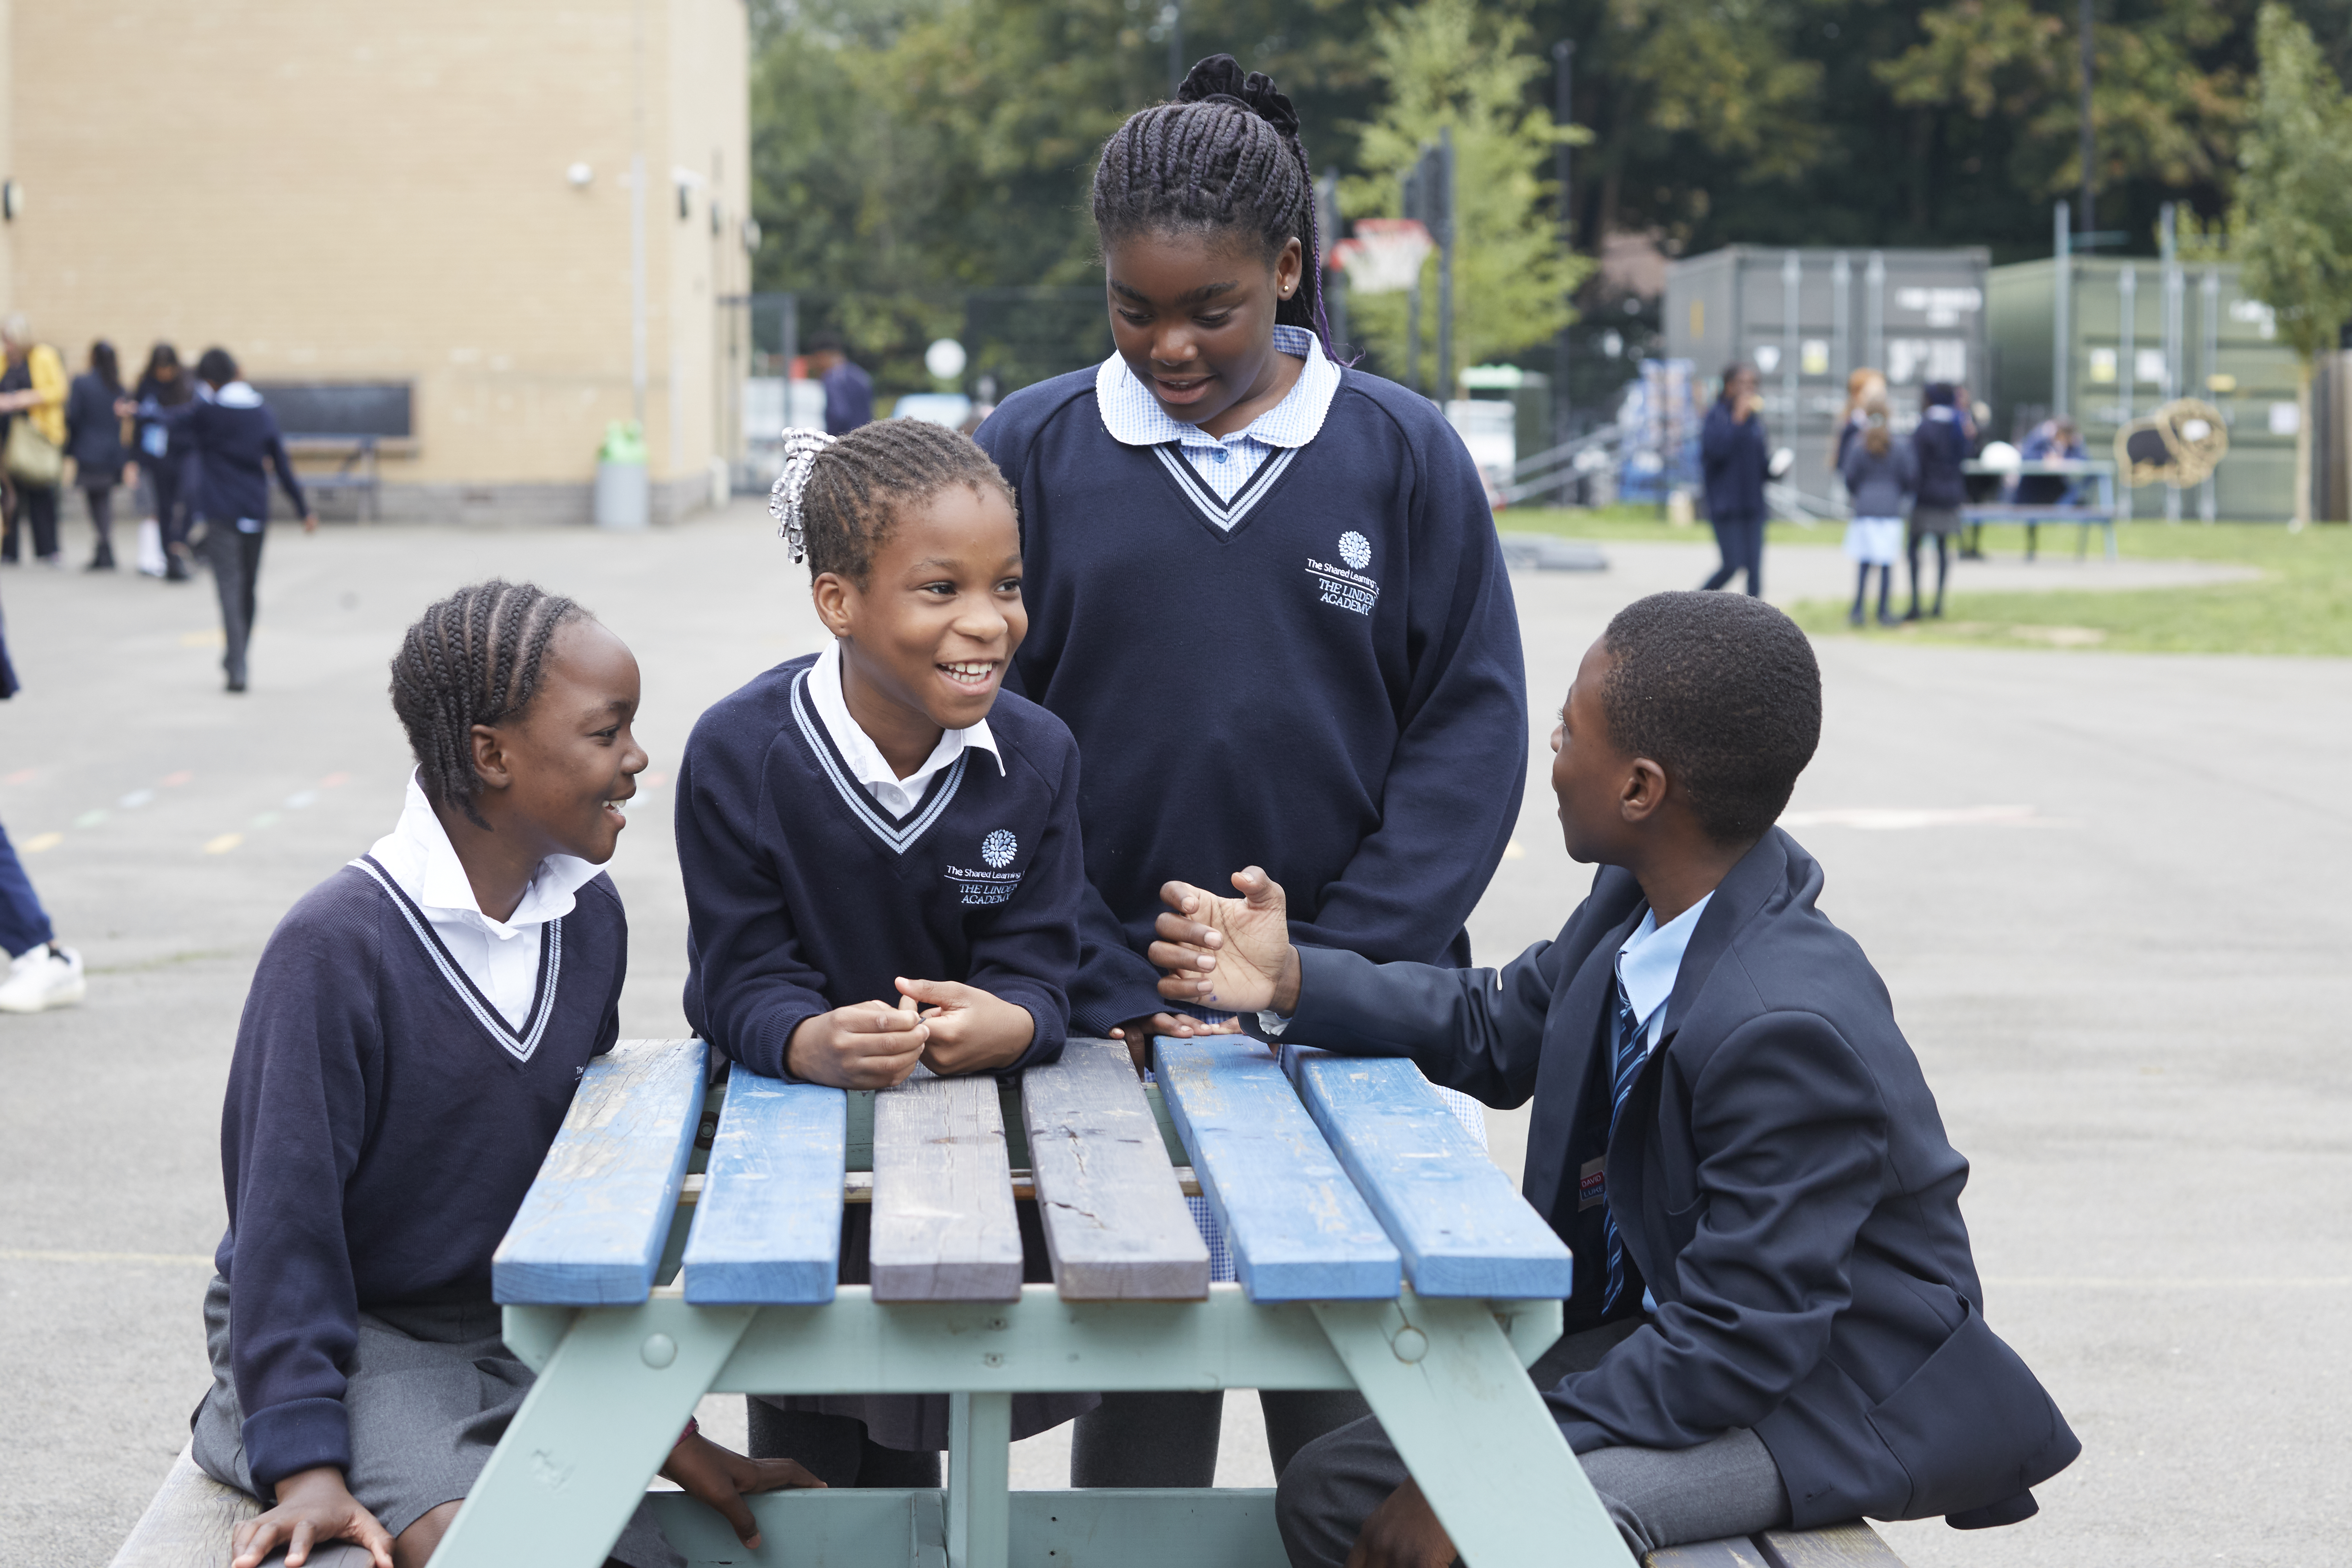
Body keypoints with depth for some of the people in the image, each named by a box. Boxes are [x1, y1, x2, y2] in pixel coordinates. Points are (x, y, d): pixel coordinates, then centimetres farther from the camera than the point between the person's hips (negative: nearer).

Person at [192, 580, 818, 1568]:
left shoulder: (588, 917, 1)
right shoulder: (335, 947, -20)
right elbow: (286, 1209, -16)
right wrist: (307, 1464, -20)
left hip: (517, 1327, 6)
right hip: (351, 1333, -6)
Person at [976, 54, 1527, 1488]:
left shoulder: (1406, 454, 2)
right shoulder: (1033, 452, 3)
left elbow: (1472, 734, 0)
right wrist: (1106, 996, -8)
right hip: (1113, 1031, 0)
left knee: (1353, 1422, 4)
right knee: (1136, 1403, 5)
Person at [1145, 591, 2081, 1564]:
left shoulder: (1785, 1027, -30)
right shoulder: (1639, 902, -4)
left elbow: (1742, 1345, -28)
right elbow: (1498, 1034, 16)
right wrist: (1292, 981, 3)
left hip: (1822, 1399, -9)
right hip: (1674, 1329, 9)